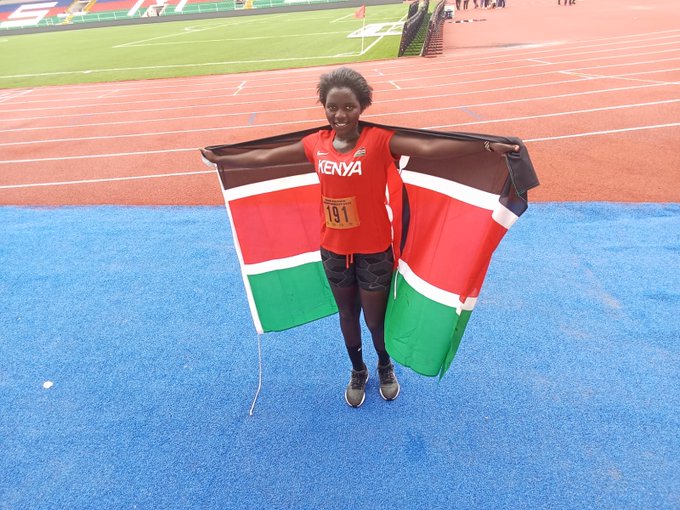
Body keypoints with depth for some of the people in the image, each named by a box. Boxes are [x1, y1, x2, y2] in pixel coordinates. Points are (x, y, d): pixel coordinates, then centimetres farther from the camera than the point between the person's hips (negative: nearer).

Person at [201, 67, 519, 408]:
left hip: (374, 251, -3)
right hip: (333, 250, 4)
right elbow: (264, 157, 8)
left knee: (376, 319, 13)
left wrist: (487, 146, -40)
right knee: (347, 315, 22)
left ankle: (385, 367, 48)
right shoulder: (316, 144, -3)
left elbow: (428, 147, -29)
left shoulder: (379, 140, -16)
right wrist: (220, 160, 18)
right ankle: (357, 372, 49)